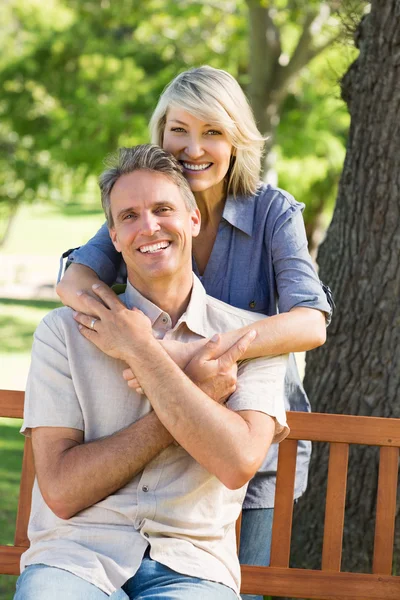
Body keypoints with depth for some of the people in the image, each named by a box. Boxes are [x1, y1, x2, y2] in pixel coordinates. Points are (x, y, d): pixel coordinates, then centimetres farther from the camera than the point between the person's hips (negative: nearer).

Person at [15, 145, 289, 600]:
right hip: (76, 557, 0)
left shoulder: (253, 338, 8)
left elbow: (238, 464, -10)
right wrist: (189, 402, -7)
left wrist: (140, 351, -4)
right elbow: (62, 492, -4)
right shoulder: (64, 332, 6)